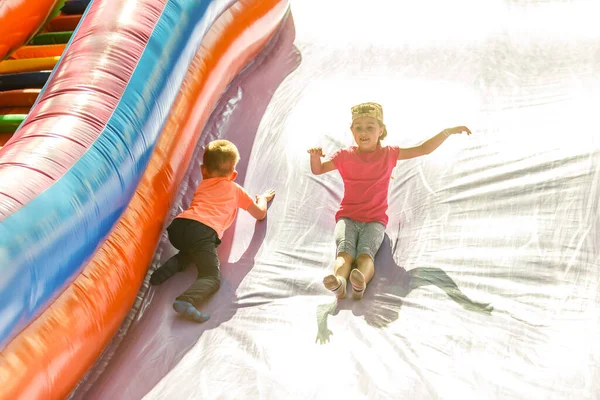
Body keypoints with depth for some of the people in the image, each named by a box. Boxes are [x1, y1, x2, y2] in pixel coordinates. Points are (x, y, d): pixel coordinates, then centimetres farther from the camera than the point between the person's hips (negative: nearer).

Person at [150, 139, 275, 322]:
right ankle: (186, 300, -38)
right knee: (211, 278, -9)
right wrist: (263, 198, 53)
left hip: (178, 225, 5)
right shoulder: (235, 189, 25)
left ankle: (173, 265, 8)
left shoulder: (202, 185, 35)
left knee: (193, 251, 36)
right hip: (204, 231, -5)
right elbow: (260, 213, 33)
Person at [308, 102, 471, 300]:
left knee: (366, 252, -32)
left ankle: (360, 283, -62)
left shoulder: (389, 154, 8)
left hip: (375, 220, -1)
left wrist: (448, 131, -1)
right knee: (345, 250, -31)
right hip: (347, 216, 1)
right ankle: (339, 281, -60)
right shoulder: (345, 155, 9)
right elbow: (317, 170, 12)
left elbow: (423, 149, 8)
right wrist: (315, 156, -11)